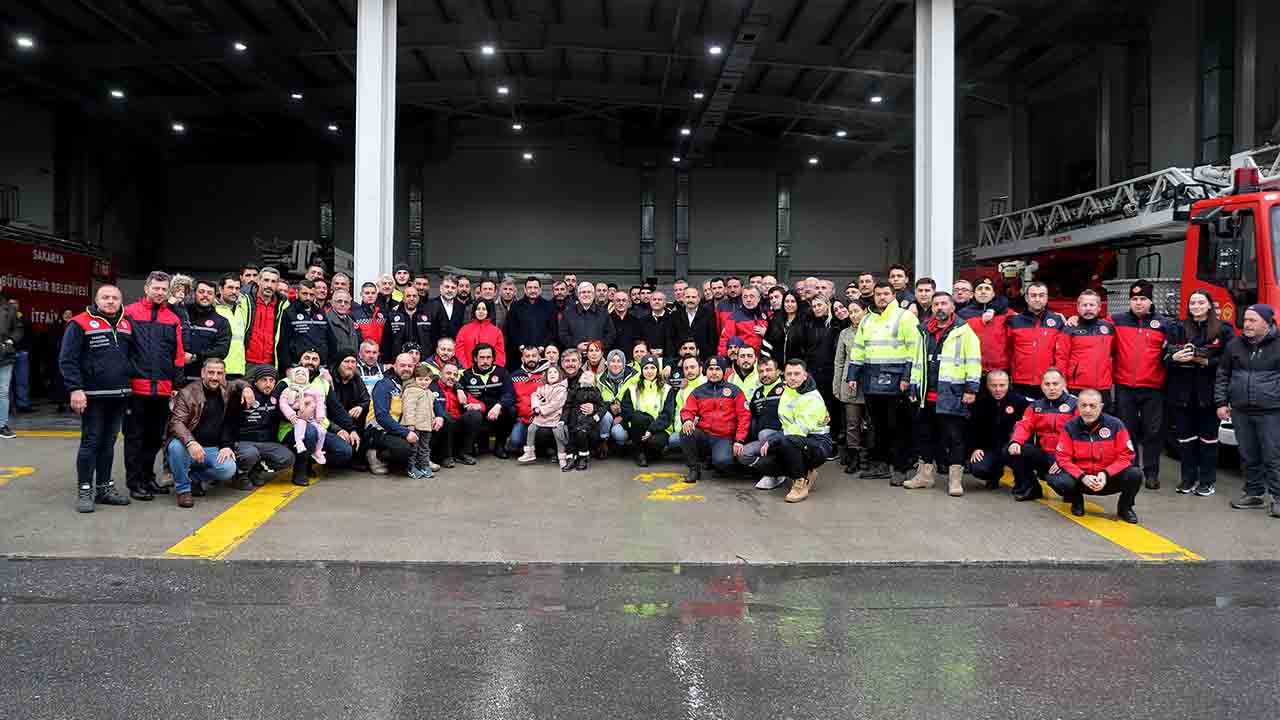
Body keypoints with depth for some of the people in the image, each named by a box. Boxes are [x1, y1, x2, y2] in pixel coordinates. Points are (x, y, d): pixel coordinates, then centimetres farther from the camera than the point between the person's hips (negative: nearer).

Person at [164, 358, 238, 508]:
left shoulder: (226, 392, 6)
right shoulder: (187, 393, -7)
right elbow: (176, 422, -16)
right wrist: (191, 443, -37)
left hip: (213, 449, 3)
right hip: (189, 446, -3)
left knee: (229, 469, -26)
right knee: (176, 446, -37)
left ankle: (193, 477, 4)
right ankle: (183, 488, -14)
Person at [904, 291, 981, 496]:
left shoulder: (963, 330, -2)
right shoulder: (925, 332, 16)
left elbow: (973, 360, -7)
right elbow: (917, 361, 20)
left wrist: (971, 388, -12)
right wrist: (914, 387, 16)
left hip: (952, 395, -6)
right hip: (926, 395, 6)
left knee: (953, 437, -1)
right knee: (925, 435, 12)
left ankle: (955, 478, 6)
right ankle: (925, 475, 23)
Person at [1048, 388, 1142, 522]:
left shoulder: (1115, 425, -8)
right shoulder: (1070, 427, -7)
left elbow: (1126, 455, -7)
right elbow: (1063, 458, -7)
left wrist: (1106, 474, -21)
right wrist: (1082, 477, -22)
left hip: (1108, 478, 0)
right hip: (1080, 478, 0)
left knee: (1135, 474, -28)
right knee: (1056, 480, -32)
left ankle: (1124, 507, 5)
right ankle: (1076, 501, 8)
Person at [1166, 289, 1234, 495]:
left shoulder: (1224, 329, 4)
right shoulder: (1177, 329, 11)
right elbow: (1164, 357, 6)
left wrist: (1207, 361, -16)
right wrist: (1175, 358, -16)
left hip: (1209, 392, -2)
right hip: (1182, 392, 2)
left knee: (1208, 436, 2)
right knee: (1185, 436, 6)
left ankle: (1207, 480, 11)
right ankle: (1188, 478, 16)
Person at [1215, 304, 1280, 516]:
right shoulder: (1234, 345, 9)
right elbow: (1222, 375, 14)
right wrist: (1221, 402, 7)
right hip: (1240, 412, 4)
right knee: (1249, 457, 11)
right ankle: (1254, 494, 21)